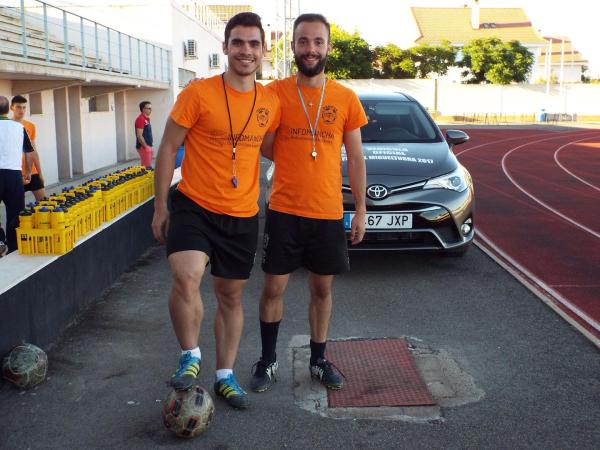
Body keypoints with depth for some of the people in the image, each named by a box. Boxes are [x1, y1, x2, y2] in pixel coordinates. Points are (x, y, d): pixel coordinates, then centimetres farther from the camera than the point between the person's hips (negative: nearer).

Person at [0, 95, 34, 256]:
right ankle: (13, 248, 13)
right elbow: (29, 152, 13)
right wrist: (28, 172, 25)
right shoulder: (19, 127, 7)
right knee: (14, 213, 8)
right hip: (14, 174, 2)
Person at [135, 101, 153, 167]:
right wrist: (146, 147, -20)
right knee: (147, 167, -10)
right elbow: (139, 136, -20)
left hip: (148, 147, 10)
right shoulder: (140, 119, -15)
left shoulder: (147, 119, 15)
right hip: (143, 147, -10)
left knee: (146, 166, 12)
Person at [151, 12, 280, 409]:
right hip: (194, 207, -4)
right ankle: (190, 356, -2)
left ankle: (225, 375, 28)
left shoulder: (270, 102, 3)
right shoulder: (198, 93, -10)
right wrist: (160, 207, -5)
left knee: (231, 295, 12)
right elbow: (168, 149, -5)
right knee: (186, 277, -27)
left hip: (243, 216, 4)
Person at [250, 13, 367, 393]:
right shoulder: (275, 93, -2)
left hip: (329, 213, 1)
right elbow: (266, 150, 5)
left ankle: (319, 359, 29)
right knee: (274, 287, 5)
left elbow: (356, 159, 6)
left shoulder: (346, 99, 2)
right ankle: (268, 360, 24)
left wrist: (360, 211, 4)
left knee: (322, 288, 12)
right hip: (284, 211, -1)